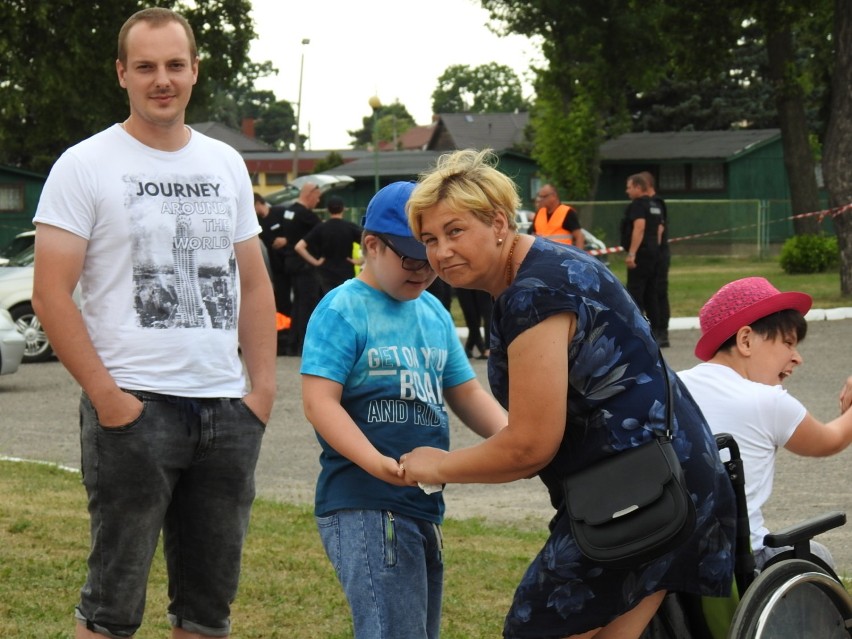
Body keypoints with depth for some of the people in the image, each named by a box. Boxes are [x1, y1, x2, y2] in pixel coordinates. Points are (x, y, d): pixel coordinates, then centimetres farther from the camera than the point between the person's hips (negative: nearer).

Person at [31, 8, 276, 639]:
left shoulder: (226, 165, 13)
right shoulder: (85, 166, -3)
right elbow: (51, 295, -8)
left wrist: (264, 387, 5)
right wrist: (107, 396, -14)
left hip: (227, 410, 5)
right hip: (133, 408, -5)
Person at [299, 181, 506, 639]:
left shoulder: (434, 314, 15)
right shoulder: (342, 310, -7)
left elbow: (466, 394, 21)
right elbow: (319, 400, -16)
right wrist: (377, 463, -29)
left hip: (425, 505, 8)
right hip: (364, 507, -8)